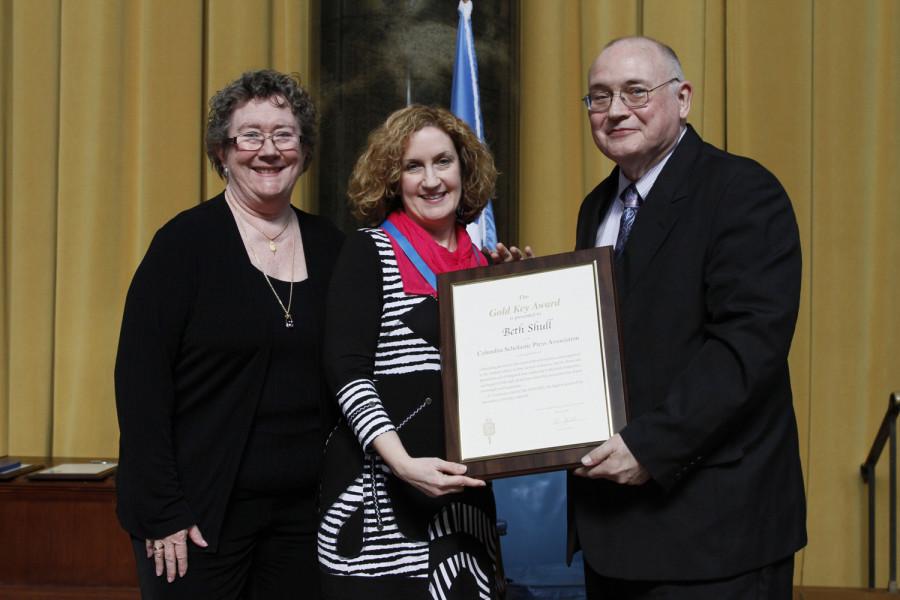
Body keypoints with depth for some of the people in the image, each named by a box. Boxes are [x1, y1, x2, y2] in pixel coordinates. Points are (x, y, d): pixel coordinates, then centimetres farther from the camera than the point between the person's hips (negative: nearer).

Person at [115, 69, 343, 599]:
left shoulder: (331, 248, 7)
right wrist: (162, 513, -14)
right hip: (201, 513, -4)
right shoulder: (186, 242, -7)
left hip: (304, 514, 4)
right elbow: (140, 381, -11)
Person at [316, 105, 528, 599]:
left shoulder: (480, 262, 11)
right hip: (380, 487, -5)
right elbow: (347, 372, -13)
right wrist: (402, 463, -24)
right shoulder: (369, 252, -4)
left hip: (462, 487, 5)